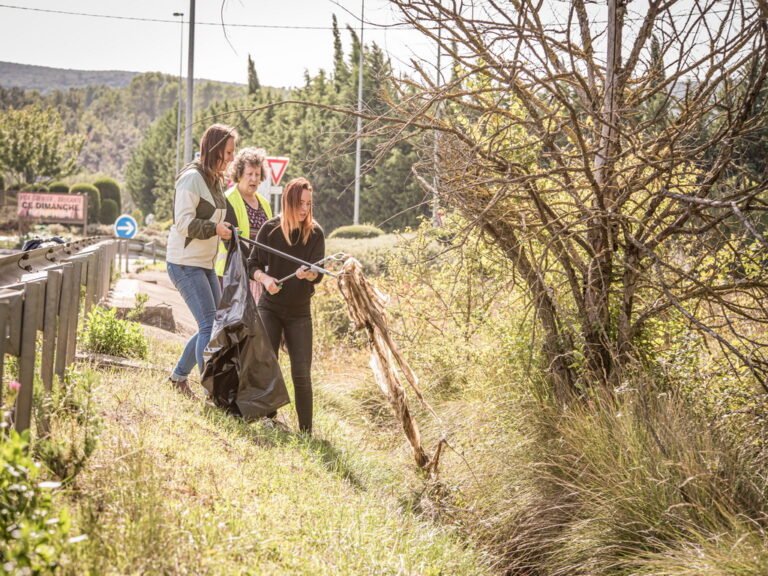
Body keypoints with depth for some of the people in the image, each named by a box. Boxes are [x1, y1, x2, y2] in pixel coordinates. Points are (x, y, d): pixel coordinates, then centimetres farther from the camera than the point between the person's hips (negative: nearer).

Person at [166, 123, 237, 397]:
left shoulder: (215, 179, 13)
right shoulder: (192, 177, -15)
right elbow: (184, 222, -21)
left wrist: (224, 231, 9)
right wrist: (214, 228, -30)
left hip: (205, 263, 9)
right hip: (185, 263, -9)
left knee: (215, 324, 11)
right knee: (210, 325, -13)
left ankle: (179, 376, 27)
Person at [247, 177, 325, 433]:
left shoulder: (315, 233, -5)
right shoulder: (271, 229, -6)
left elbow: (318, 275, -10)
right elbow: (253, 265, 0)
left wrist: (308, 274, -33)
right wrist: (265, 278, -21)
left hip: (299, 311, 0)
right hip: (270, 307, 0)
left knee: (301, 374, -2)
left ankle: (306, 431, 6)